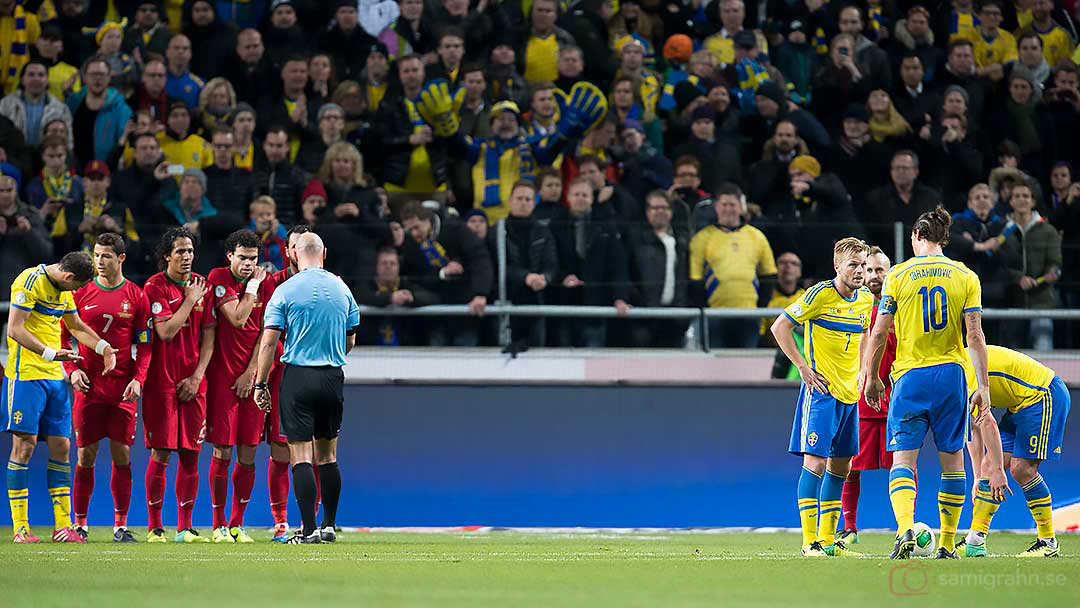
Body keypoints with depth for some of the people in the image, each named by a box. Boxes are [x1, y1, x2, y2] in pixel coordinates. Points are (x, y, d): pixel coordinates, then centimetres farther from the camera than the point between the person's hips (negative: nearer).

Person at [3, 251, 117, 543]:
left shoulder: (63, 290, 15)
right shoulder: (31, 281, -11)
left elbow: (77, 327, 30)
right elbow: (14, 329, -18)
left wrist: (103, 347, 13)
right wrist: (50, 353, -25)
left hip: (55, 376, 8)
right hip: (26, 374, -8)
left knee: (61, 446, 4)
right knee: (25, 445, -7)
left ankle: (63, 526, 8)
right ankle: (20, 527, -4)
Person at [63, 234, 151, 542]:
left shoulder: (136, 297, 4)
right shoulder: (81, 293, 4)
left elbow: (144, 344, 6)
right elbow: (64, 337, 9)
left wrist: (138, 379, -7)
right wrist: (72, 369, -6)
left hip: (123, 390, 0)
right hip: (89, 387, 0)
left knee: (122, 455, 0)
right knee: (86, 455, 1)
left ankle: (121, 525, 6)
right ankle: (80, 523, 9)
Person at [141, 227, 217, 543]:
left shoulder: (202, 286, 10)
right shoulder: (155, 287, -3)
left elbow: (209, 336, 8)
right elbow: (166, 332, -14)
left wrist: (196, 377, -2)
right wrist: (190, 301, -8)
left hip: (193, 382, 4)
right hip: (162, 382, -4)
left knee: (190, 455, 3)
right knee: (160, 454, -5)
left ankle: (185, 527, 9)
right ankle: (155, 526, 2)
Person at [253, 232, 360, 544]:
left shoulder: (285, 291, -6)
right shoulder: (341, 289, 6)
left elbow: (268, 342, -8)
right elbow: (350, 342, 14)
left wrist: (260, 384, -2)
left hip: (298, 377, -4)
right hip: (333, 377, 4)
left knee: (301, 456, -4)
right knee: (327, 455, 15)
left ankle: (309, 529, -10)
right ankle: (329, 526, 19)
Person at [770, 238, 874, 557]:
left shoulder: (866, 300, 8)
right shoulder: (821, 294, -12)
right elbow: (780, 327, -9)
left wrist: (860, 374, 15)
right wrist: (804, 368, -13)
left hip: (850, 394, 7)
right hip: (821, 389, -7)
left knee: (841, 465, 9)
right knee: (815, 461, -12)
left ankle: (828, 539, 17)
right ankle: (810, 540, -10)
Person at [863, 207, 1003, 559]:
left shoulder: (898, 276, 0)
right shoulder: (965, 277, 3)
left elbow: (879, 333, 0)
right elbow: (975, 335, -2)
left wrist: (871, 378, 11)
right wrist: (983, 386, -1)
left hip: (910, 375, -2)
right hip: (951, 373, 2)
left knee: (903, 457, -3)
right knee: (952, 458, 10)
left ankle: (905, 528, -26)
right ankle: (947, 544, 12)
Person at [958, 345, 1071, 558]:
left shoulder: (966, 376, -24)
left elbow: (987, 424, -31)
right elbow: (974, 430, 13)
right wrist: (979, 478, 13)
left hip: (1045, 395, -10)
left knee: (1021, 469, -16)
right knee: (990, 465, 0)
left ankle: (1049, 543, -6)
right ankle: (975, 541, -1)